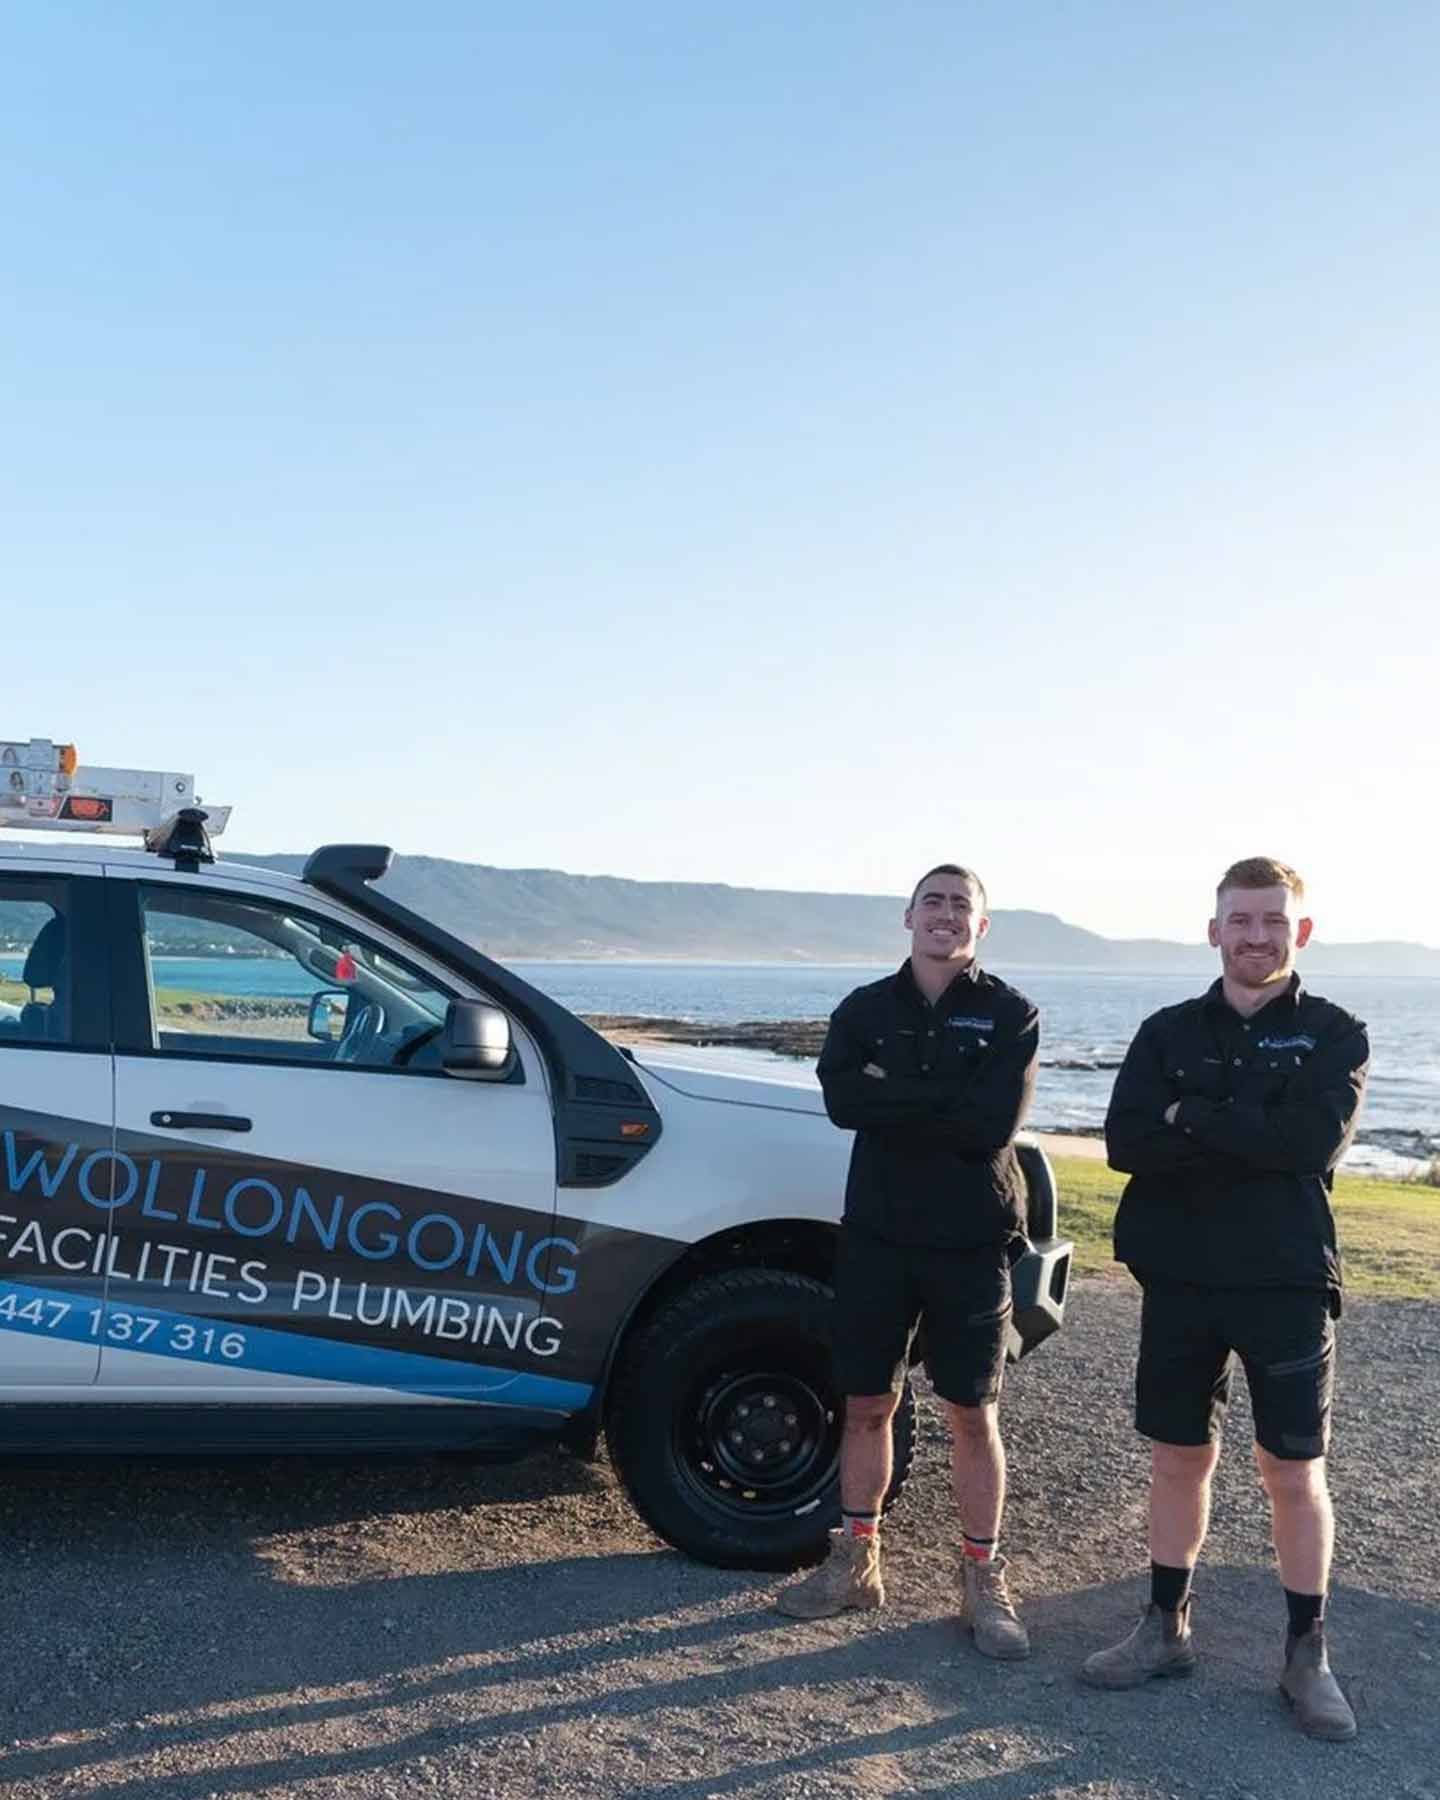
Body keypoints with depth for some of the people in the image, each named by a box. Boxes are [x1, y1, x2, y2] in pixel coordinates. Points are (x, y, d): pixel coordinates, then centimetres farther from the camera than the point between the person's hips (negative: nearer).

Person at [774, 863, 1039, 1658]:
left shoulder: (1009, 1015, -3)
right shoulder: (865, 1009, 5)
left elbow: (992, 1125, -18)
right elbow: (842, 1099, -13)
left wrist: (892, 1094, -15)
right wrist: (942, 1098, -18)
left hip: (971, 1241, -2)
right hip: (876, 1234, 3)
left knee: (972, 1415, 6)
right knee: (867, 1405, 12)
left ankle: (983, 1577, 22)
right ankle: (855, 1560, 28)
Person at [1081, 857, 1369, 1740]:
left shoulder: (1335, 1035, -1)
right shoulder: (1169, 1031, 4)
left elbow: (1317, 1142, -19)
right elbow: (1126, 1142, -11)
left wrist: (1192, 1118, -16)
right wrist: (1257, 1145, -20)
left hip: (1288, 1281, -2)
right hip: (1180, 1277, 2)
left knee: (1294, 1472, 6)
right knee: (1180, 1459, 12)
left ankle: (1309, 1653, 22)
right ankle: (1166, 1627, 27)